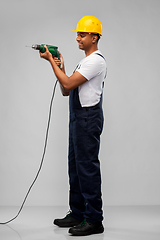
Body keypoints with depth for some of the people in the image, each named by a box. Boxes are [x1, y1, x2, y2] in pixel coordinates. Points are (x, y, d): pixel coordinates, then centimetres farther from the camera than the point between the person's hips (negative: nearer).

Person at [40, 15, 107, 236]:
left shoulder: (96, 60, -13)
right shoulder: (85, 61, 20)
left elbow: (68, 84, -20)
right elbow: (66, 90, 18)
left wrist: (51, 61, -12)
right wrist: (60, 66, 7)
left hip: (88, 117, -11)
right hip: (78, 117, 11)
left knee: (87, 167, -8)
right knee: (75, 166, 14)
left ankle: (93, 220, -2)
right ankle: (78, 214, 23)